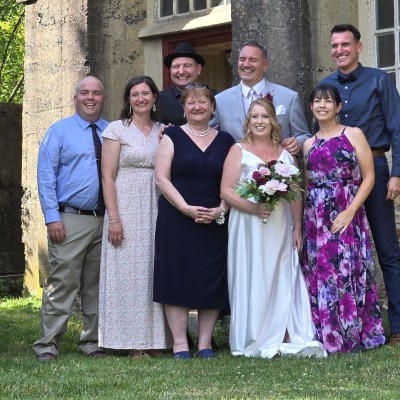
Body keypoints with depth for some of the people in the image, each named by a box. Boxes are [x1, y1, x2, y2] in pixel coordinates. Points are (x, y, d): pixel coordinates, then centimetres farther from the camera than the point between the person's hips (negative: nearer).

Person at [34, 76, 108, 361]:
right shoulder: (59, 131, 3)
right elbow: (46, 175, -2)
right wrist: (52, 217, -10)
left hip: (105, 220, 4)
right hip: (70, 220, -4)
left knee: (96, 285, 10)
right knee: (62, 284, -7)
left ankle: (93, 342, 19)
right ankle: (48, 346, -2)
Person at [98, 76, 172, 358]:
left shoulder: (163, 131, 13)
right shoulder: (117, 129, 1)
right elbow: (108, 176, -4)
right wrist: (113, 218, -12)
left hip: (157, 209, 4)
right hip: (127, 208, -4)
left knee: (155, 270, 4)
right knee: (129, 271, -4)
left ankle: (155, 341, 10)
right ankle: (134, 344, -1)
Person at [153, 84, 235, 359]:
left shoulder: (225, 141, 11)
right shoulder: (173, 136, 5)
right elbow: (162, 178, -3)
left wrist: (220, 210, -9)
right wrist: (186, 208, -14)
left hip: (215, 222, 2)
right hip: (176, 220, -2)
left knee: (211, 281, 1)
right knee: (177, 279, -3)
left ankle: (205, 343, 9)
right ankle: (180, 344, 2)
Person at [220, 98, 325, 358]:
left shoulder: (285, 153, 12)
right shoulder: (239, 151, 3)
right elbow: (226, 191, -6)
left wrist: (298, 227, 3)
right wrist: (253, 208, -19)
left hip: (281, 229, 3)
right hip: (249, 229, -3)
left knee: (284, 281, 1)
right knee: (253, 281, -3)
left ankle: (287, 340, 1)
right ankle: (256, 342, 1)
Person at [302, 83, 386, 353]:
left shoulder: (353, 135, 1)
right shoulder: (309, 144, 14)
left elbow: (369, 176, -4)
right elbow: (307, 185, 14)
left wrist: (350, 212, -14)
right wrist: (300, 223, 1)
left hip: (346, 216, -4)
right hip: (316, 218, 4)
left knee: (348, 270, -5)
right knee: (320, 273, 4)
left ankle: (353, 336, 4)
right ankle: (327, 337, 12)